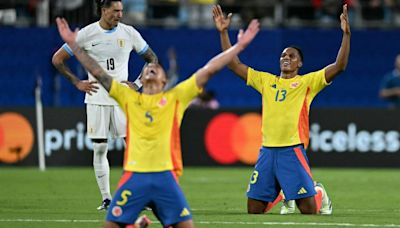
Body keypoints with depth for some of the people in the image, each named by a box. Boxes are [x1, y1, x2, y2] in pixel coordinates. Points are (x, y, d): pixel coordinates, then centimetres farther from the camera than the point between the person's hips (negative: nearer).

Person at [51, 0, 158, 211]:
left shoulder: (129, 33, 2)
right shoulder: (86, 34, -2)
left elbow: (152, 58, 13)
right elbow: (57, 59, 5)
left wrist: (138, 84, 1)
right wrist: (77, 83, -3)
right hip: (96, 97, 0)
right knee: (99, 149, 0)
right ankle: (106, 198, 7)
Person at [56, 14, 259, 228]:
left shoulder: (176, 97, 12)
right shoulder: (128, 97, 14)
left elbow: (208, 70, 9)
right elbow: (98, 72, 13)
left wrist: (239, 46, 7)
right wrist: (72, 44, 10)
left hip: (165, 176, -1)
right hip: (134, 176, 1)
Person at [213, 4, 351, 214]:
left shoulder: (307, 82, 4)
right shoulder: (265, 81, 16)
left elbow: (339, 66, -7)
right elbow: (234, 65, 17)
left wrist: (346, 35, -17)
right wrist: (223, 33, 11)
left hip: (293, 150, -4)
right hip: (267, 151, 4)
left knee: (308, 208, -8)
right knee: (253, 209, 3)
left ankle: (319, 194, 29)